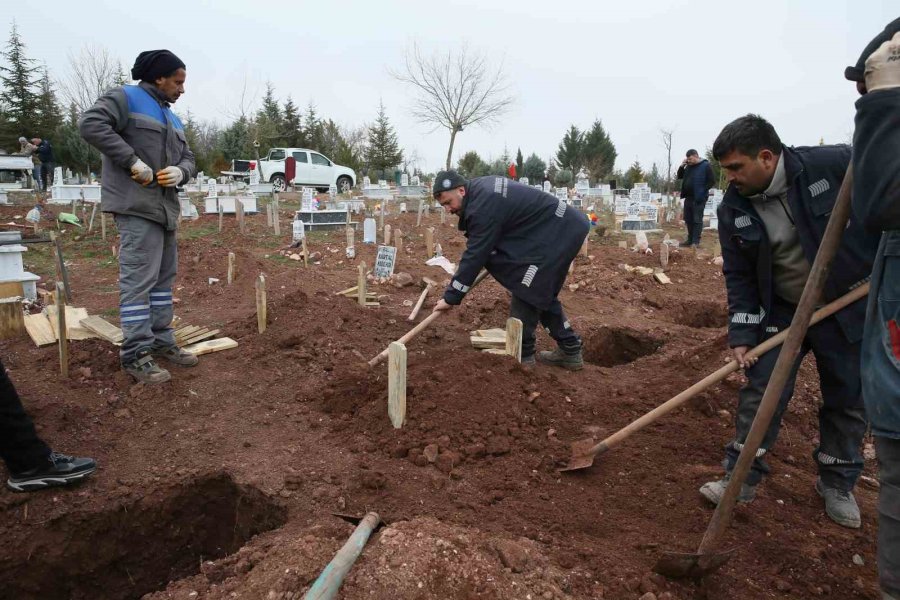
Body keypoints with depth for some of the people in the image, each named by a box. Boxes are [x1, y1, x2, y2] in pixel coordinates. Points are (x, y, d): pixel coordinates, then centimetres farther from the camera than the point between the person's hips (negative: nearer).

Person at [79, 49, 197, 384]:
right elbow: (90, 124, -16)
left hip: (165, 207, 9)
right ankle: (136, 354, -6)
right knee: (138, 278, -10)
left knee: (164, 277, 12)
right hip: (137, 206, -9)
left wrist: (181, 171, -3)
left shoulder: (172, 118, 22)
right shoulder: (125, 98, -2)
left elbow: (188, 157, 21)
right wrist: (132, 160, -21)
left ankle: (161, 342, 22)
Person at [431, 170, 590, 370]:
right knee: (543, 293, 15)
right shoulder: (479, 187, 7)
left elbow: (474, 255, -22)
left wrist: (451, 297, -16)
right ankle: (570, 351, 21)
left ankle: (521, 355, -1)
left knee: (526, 291, -9)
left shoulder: (483, 206, -23)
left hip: (558, 231, -10)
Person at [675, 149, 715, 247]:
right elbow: (679, 177, 17)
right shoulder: (688, 166, 11)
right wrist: (682, 166, 2)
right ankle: (690, 239, 22)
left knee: (697, 220, -4)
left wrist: (702, 192, -17)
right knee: (688, 219, 11)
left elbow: (712, 181, -10)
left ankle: (696, 241, -1)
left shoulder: (705, 166, -8)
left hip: (698, 198, -7)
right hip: (688, 197, 7)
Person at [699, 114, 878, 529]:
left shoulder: (836, 164, -20)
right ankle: (742, 478, 13)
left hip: (848, 306, -1)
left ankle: (837, 483, 29)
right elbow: (738, 275, -5)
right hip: (781, 311, 2)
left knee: (848, 399, 9)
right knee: (761, 391, -1)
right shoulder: (733, 209, -10)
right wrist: (741, 333, -11)